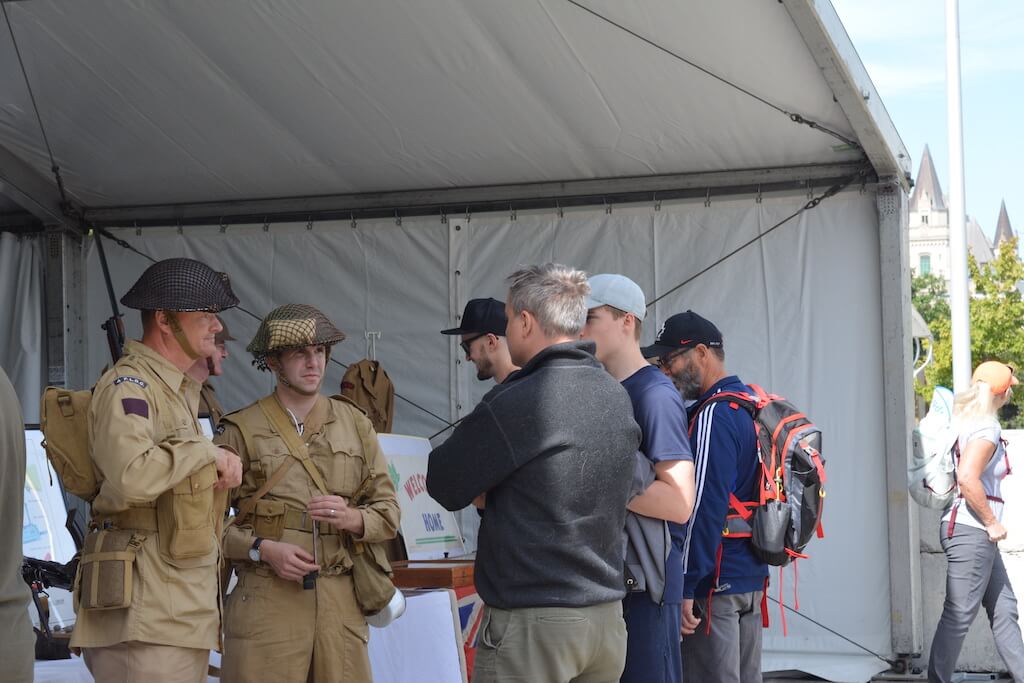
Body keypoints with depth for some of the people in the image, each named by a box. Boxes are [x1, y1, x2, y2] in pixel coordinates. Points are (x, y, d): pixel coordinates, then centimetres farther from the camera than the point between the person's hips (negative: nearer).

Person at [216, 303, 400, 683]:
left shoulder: (355, 424, 14)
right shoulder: (242, 430, 3)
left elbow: (388, 512, 12)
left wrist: (351, 518, -8)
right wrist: (263, 549, -13)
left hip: (341, 600, 3)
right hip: (266, 601, -3)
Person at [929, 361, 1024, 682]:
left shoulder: (964, 421, 12)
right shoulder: (986, 428, -15)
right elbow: (968, 478, -28)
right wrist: (992, 523, -18)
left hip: (975, 534, 10)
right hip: (971, 531, -10)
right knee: (959, 615, -5)